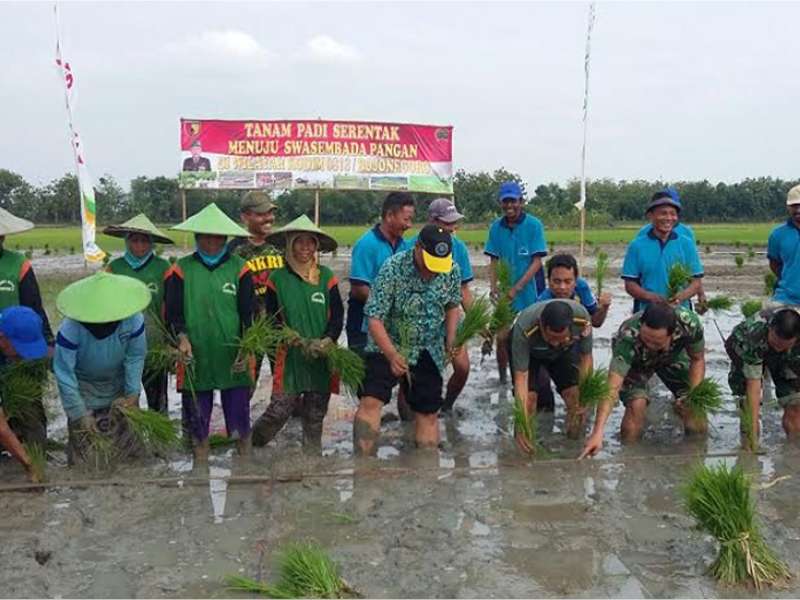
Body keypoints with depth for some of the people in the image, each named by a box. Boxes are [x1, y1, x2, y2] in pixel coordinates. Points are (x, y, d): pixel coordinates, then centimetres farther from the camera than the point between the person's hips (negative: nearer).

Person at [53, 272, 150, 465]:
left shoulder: (134, 320, -27)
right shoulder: (70, 329, -32)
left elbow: (135, 357, -13)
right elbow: (64, 375, -24)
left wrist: (132, 394, -14)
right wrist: (79, 414, -19)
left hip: (119, 385, 2)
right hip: (83, 388, -2)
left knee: (128, 446, 13)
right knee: (84, 453, 1)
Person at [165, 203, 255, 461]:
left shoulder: (239, 268, 4)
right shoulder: (181, 269, 5)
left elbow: (249, 312, 0)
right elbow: (173, 311, 2)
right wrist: (182, 337, -16)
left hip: (233, 359, 0)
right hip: (195, 358, 1)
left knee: (239, 417, 4)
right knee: (197, 415, 10)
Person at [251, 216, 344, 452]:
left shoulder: (326, 276, 3)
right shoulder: (278, 278, 0)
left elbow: (338, 315, 2)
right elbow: (272, 319, 2)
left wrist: (327, 341, -15)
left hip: (323, 357, 2)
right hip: (290, 356, -2)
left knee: (315, 414, 9)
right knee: (279, 410, -4)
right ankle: (249, 444, 19)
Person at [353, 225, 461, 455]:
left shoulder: (452, 271, -8)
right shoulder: (393, 269, -22)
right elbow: (374, 318, -22)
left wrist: (450, 343, 0)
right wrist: (392, 356, -33)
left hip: (428, 353, 4)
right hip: (387, 347, -3)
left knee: (429, 413, 10)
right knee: (370, 402, -19)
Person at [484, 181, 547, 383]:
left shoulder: (533, 225, -10)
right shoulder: (496, 227, 1)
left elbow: (536, 262, -12)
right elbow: (494, 261, 6)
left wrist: (516, 288, -19)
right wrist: (494, 287, -9)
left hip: (530, 292, -3)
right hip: (506, 295, 3)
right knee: (502, 337, 3)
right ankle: (503, 379, 21)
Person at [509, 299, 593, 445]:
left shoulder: (582, 319, -36)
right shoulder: (523, 329, -43)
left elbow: (586, 357, -18)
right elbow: (521, 377, -39)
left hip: (564, 351, 2)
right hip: (528, 350, -2)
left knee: (575, 394, -12)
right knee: (529, 396, -20)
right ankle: (524, 450, 3)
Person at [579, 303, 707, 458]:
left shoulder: (689, 323, -36)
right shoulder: (628, 338, -43)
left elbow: (698, 359, -16)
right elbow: (612, 387, -48)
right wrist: (597, 433, -57)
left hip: (673, 355, 2)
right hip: (634, 361, -2)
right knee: (636, 404, -26)